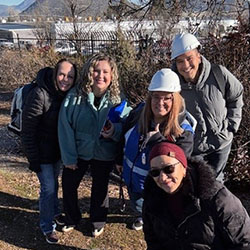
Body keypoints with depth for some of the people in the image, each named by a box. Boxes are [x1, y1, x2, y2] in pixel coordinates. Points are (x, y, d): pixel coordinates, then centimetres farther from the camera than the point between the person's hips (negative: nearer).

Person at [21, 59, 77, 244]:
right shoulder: (39, 95, -23)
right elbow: (28, 129, -19)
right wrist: (33, 158, -17)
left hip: (58, 150, 5)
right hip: (43, 152, -5)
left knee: (54, 184, 21)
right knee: (48, 188, 2)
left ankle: (54, 212, 44)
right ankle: (47, 227, 22)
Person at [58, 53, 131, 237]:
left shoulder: (117, 99, -13)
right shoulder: (74, 96, -16)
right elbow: (65, 127, -12)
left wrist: (115, 130, -31)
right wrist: (68, 157, -11)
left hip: (104, 155, 0)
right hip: (77, 153, 1)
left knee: (100, 188, 19)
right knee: (68, 185, 15)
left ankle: (98, 221, 45)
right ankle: (72, 218, 44)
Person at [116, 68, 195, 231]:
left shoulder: (183, 131, -27)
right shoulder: (138, 114, -14)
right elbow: (124, 136, 4)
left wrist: (156, 139, -37)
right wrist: (120, 160, 15)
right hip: (132, 178, 5)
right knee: (137, 206, 33)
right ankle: (141, 217, 67)